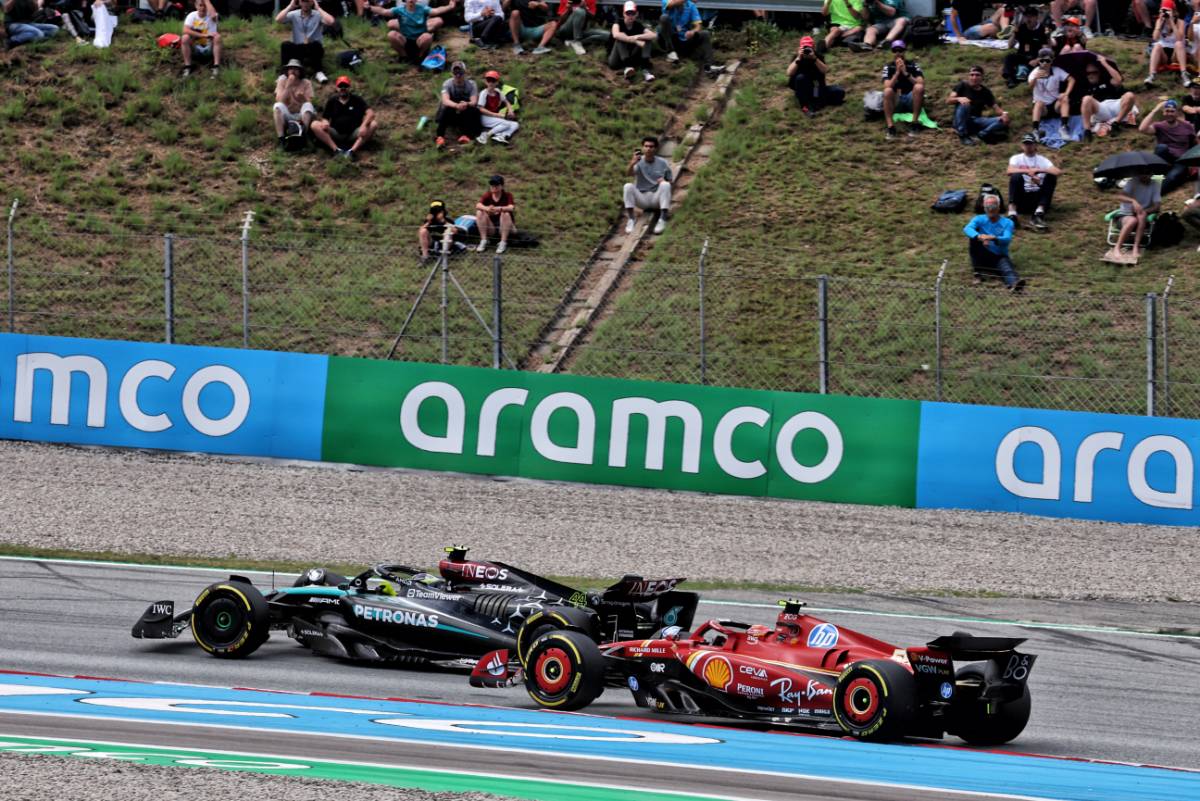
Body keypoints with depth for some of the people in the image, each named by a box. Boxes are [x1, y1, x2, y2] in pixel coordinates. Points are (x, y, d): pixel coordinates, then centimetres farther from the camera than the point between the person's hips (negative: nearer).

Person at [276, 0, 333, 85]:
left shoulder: (318, 15, -1)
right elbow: (278, 20, -13)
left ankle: (318, 72, -23)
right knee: (285, 45, -29)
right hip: (297, 50, 1)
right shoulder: (293, 15, 3)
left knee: (316, 44, -36)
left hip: (314, 50, -1)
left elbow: (330, 21, -22)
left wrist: (318, 8, -12)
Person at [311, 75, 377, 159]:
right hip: (336, 135, 1)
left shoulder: (357, 100, 4)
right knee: (315, 125, -21)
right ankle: (336, 150, -36)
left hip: (353, 135, -1)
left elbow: (370, 113, -8)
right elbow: (325, 118, 7)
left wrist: (364, 126, -27)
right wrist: (325, 123, -19)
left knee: (372, 125, -26)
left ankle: (352, 151, -38)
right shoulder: (331, 102, 10)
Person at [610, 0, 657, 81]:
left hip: (632, 59, 3)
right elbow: (616, 35, -32)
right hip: (616, 61, -3)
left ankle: (645, 70, -34)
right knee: (621, 38, -27)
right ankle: (627, 67, -46)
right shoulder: (619, 23, -7)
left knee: (647, 39, -14)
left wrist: (637, 37, -29)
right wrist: (636, 41, -33)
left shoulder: (638, 25, 1)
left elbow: (654, 35, -15)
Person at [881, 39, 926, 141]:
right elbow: (887, 86, -13)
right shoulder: (888, 67, 2)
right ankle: (890, 126, -35)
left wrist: (906, 73, -21)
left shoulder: (913, 65, 2)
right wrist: (897, 72, -21)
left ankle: (915, 123, -25)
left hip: (912, 99, 0)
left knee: (919, 87, -31)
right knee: (887, 91, -32)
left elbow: (922, 83, -14)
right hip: (896, 102, 0)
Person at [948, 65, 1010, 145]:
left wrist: (1004, 113, -21)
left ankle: (979, 135, -29)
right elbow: (950, 100, -12)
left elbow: (996, 108, 2)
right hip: (961, 122, -2)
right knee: (964, 104, -35)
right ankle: (963, 136, -26)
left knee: (1002, 121, -19)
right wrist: (959, 99, -35)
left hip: (976, 121, 2)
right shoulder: (963, 86, -2)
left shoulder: (986, 92, 5)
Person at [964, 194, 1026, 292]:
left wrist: (994, 238, -40)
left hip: (999, 256, -1)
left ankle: (1014, 284, -69)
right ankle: (978, 270, -20)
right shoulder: (979, 219, 5)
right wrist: (979, 236, -40)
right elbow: (967, 228, -17)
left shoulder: (1007, 223, 3)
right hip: (983, 257, 1)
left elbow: (1007, 239, -16)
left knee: (1007, 267, -35)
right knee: (973, 238, -23)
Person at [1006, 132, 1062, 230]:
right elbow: (1010, 171, -16)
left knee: (1051, 176, -18)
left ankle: (1039, 212, -33)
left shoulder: (1042, 160, 9)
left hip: (1038, 196, 1)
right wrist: (1028, 171, -27)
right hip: (1021, 198, -1)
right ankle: (1012, 213, -41)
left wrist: (1038, 170, -19)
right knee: (1016, 176, -26)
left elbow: (1058, 172, -10)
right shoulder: (1016, 158, 8)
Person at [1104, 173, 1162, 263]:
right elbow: (1120, 196, -21)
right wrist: (1133, 201, -40)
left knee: (1142, 216, -35)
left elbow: (1157, 206, -6)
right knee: (1133, 220, -37)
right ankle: (1117, 249, -33)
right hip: (1126, 215, -2)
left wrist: (1144, 211, -25)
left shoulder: (1155, 185, 2)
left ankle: (1135, 248, -38)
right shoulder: (1132, 182, -6)